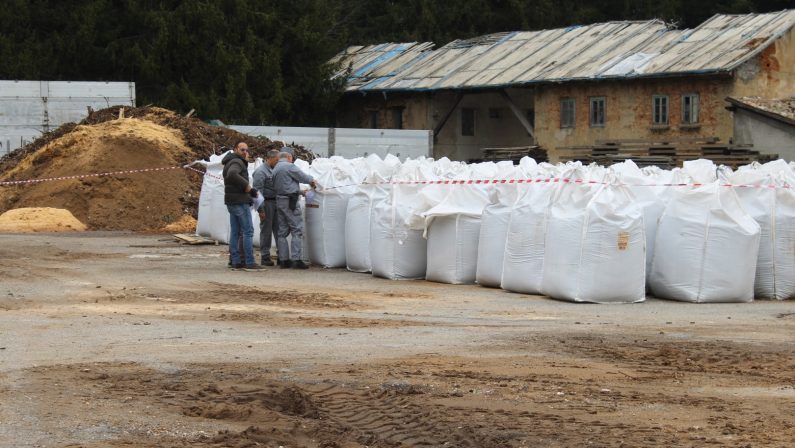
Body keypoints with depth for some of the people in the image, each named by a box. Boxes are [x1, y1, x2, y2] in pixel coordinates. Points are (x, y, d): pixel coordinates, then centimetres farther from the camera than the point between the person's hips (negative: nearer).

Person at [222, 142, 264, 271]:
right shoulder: (236, 162, -13)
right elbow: (232, 175, -33)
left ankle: (236, 262, 8)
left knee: (235, 232, 8)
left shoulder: (229, 163, 20)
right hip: (239, 201, -10)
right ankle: (249, 263, -12)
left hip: (232, 202, 10)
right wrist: (248, 188, -26)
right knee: (248, 231, -9)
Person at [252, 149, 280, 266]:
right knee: (266, 230, -3)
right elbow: (258, 192, -15)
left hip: (276, 203, 8)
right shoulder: (260, 172, -11)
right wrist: (261, 209, -18)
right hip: (267, 203, -8)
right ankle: (265, 257, 2)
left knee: (278, 230, 8)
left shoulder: (274, 170, 15)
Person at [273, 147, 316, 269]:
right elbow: (303, 177, -7)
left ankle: (283, 260, 9)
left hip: (279, 200, 9)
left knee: (282, 231, 9)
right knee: (297, 229, -7)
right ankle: (296, 259, -12)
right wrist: (312, 180, 16)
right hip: (290, 201, -9)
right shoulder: (289, 167, -10)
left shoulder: (275, 169, 15)